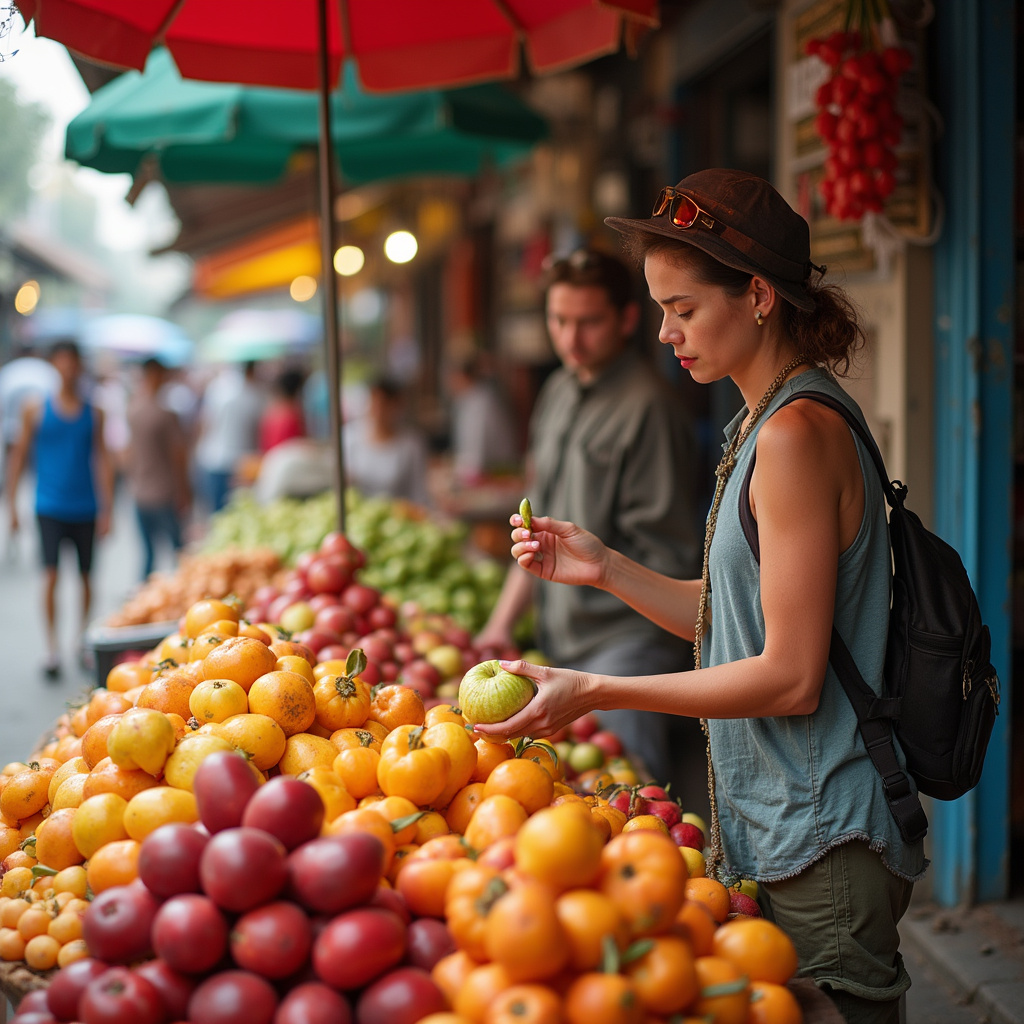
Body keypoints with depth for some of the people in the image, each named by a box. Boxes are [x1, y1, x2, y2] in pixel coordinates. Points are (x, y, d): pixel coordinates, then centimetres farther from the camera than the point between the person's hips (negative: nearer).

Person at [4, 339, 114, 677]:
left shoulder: (93, 414, 4)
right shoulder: (36, 411, 2)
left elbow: (102, 460, 4)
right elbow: (19, 456, 6)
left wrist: (106, 510, -1)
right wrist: (12, 506, 2)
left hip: (85, 508, 1)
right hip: (50, 506, -1)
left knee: (85, 576, 8)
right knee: (51, 574, -10)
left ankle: (85, 642, 23)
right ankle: (52, 647, -5)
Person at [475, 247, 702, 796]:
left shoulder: (647, 405, -13)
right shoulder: (557, 393, 13)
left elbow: (663, 549, -12)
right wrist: (502, 621, 15)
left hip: (627, 639, -8)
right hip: (564, 638, 8)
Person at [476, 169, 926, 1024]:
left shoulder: (797, 433, -20)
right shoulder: (768, 423, 11)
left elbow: (791, 678, -21)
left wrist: (596, 693, -18)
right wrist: (605, 568, 5)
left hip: (821, 849, -9)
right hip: (776, 828, 9)